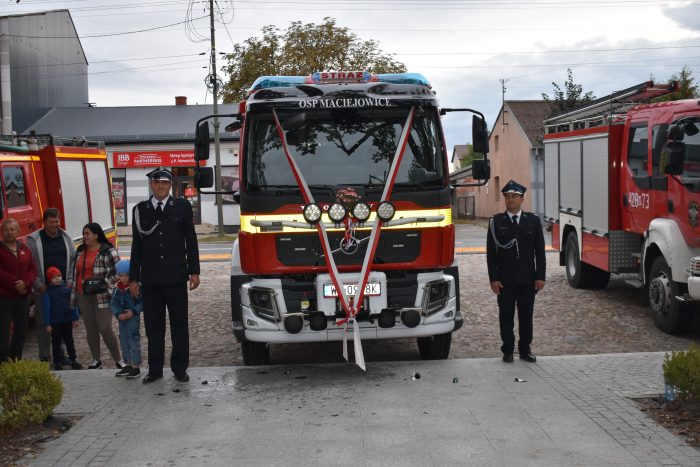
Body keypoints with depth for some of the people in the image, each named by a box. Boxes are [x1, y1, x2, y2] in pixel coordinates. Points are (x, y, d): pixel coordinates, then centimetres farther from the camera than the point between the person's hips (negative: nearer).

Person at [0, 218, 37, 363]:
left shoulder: (25, 249, 11)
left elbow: (32, 269, 5)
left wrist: (25, 283, -14)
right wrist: (15, 284, -18)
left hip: (23, 297, 6)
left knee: (21, 332, 11)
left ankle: (16, 362, 21)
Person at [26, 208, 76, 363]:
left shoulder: (66, 238, 10)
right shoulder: (33, 240, -1)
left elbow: (74, 260, 14)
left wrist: (70, 281, 3)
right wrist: (38, 284, -10)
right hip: (43, 290, -3)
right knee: (43, 323, 0)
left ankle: (60, 354, 17)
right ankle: (45, 357, 7)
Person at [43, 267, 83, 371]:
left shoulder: (67, 289, 1)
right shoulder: (48, 292, -5)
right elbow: (46, 308, -5)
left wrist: (75, 318, 3)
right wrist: (47, 324, -8)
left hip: (67, 320, 2)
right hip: (55, 322, -2)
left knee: (69, 341, 11)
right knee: (56, 343, 6)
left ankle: (73, 360, 18)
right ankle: (57, 362, 14)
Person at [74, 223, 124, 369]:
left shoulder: (108, 251, -10)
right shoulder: (81, 251, 12)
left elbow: (116, 272, -10)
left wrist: (104, 285, -17)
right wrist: (75, 290, 20)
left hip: (101, 297, -6)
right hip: (84, 296, 6)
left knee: (105, 329, -9)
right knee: (90, 329, 9)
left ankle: (118, 360, 2)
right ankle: (96, 360, 20)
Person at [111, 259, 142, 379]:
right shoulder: (117, 288, 5)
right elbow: (113, 303, 2)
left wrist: (133, 311, -21)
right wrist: (118, 314, -14)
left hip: (133, 318, -7)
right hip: (122, 318, 7)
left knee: (134, 340, -5)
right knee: (123, 341, 14)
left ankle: (136, 366, 1)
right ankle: (128, 364, 26)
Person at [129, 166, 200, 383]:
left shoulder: (182, 206, 4)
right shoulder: (140, 210, 7)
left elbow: (191, 241, 4)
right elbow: (137, 245, 9)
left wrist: (194, 271, -2)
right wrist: (133, 278, 6)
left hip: (176, 276, -1)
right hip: (150, 278, 1)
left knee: (179, 324, 4)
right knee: (153, 326, 6)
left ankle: (179, 368, 12)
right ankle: (155, 369, 14)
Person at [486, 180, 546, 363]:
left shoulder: (533, 220, 4)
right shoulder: (496, 222, 1)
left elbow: (539, 250, 4)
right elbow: (491, 252, -1)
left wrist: (540, 276, -2)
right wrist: (493, 278, -7)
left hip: (527, 279, 1)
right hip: (505, 279, -1)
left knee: (526, 316, 7)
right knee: (506, 316, 5)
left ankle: (525, 349, 17)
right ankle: (508, 350, 14)